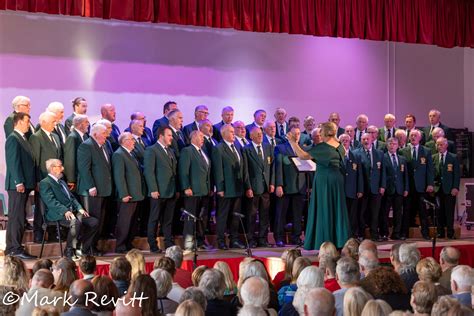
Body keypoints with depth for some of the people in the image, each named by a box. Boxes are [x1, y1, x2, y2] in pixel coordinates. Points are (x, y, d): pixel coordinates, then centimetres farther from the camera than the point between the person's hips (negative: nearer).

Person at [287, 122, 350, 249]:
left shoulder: (322, 147, -16)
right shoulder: (339, 145, 5)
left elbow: (303, 155, -20)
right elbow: (343, 154, 27)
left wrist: (293, 142, -13)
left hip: (324, 180, -7)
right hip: (337, 178, 7)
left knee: (324, 210, -1)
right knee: (336, 208, 12)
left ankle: (325, 242, 2)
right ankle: (339, 240, 16)